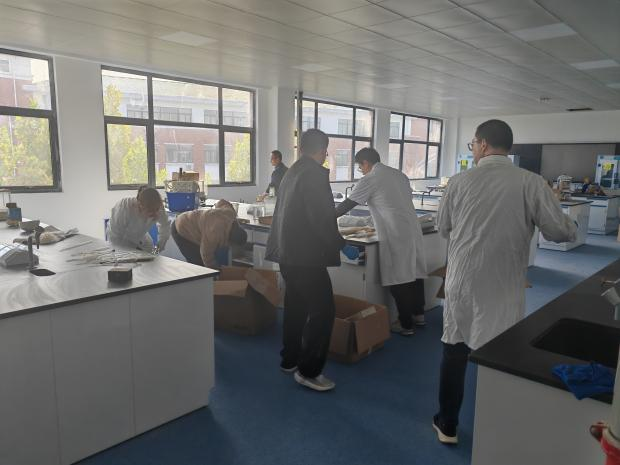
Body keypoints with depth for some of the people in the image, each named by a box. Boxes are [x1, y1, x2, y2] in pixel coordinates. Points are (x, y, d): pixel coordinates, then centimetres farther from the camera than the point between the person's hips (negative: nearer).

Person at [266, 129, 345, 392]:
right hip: (306, 254, -9)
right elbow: (321, 218, -20)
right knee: (323, 309, -3)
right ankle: (308, 371, 3)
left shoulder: (292, 173, 12)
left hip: (287, 251, 10)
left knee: (296, 306, 18)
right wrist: (340, 244, -6)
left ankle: (289, 359, 30)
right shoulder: (315, 173, -15)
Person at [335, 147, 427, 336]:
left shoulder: (369, 180, -6)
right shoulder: (399, 174, 15)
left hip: (395, 235, -8)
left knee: (398, 278, 1)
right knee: (415, 271, 15)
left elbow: (348, 204, -3)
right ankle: (418, 314, 28)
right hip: (413, 228, 8)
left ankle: (405, 324, 9)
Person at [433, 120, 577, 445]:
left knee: (454, 352, 14)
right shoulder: (530, 182, -9)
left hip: (462, 281, 1)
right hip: (504, 287, -1)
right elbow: (562, 232, -8)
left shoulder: (460, 181, -4)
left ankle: (447, 425, 28)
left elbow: (443, 228, 7)